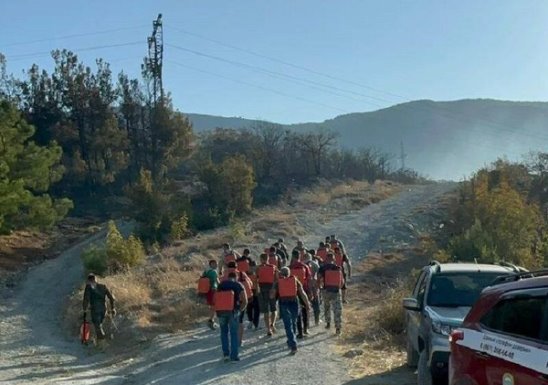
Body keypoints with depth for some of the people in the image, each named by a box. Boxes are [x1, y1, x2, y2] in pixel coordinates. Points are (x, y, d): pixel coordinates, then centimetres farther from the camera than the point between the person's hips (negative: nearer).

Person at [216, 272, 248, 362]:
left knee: (224, 332, 18)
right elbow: (245, 301, -2)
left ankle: (226, 354, 13)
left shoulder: (220, 285, 12)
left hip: (221, 311, 2)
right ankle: (234, 356, 6)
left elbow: (215, 299, 9)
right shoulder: (238, 285, 4)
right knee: (234, 333, 8)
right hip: (233, 311, -2)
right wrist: (240, 310, 10)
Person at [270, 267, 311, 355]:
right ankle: (291, 343, 34)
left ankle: (293, 346, -10)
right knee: (293, 323, 21)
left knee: (288, 325, 1)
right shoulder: (295, 280, 7)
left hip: (284, 304, -1)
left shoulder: (278, 283, 4)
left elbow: (272, 296, 1)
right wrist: (307, 304, 5)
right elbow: (302, 293, 1)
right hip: (294, 303, 2)